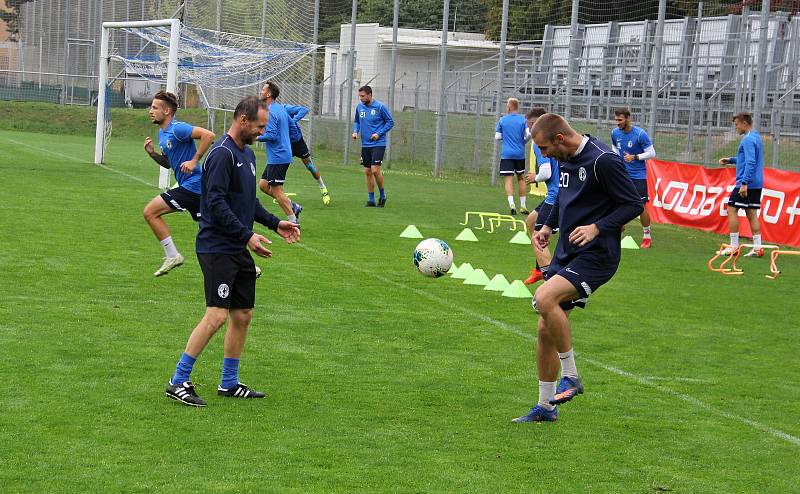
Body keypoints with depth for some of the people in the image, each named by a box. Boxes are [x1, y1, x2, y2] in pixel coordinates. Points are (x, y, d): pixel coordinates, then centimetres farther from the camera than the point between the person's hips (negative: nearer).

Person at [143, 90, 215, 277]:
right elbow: (167, 163, 25)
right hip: (194, 186, 10)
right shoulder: (162, 132, 16)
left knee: (150, 212, -8)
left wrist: (194, 161, -23)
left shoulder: (177, 129, -15)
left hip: (192, 184, -10)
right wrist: (152, 153, 7)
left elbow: (208, 135, -25)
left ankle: (172, 256, -2)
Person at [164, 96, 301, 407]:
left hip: (239, 251, 10)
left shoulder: (248, 154, 16)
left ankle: (229, 383, 21)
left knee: (243, 316, 11)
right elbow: (216, 204, -21)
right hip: (217, 249, -10)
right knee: (217, 315, -15)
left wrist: (275, 224, 16)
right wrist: (247, 235, -21)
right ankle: (178, 382, -8)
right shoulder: (222, 154, -15)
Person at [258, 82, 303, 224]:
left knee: (276, 190, -4)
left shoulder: (271, 112, -18)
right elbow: (291, 123, 25)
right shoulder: (281, 108, 12)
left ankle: (293, 220, 0)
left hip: (277, 157, -10)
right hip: (283, 154, 10)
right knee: (263, 184, 14)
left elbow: (271, 135, -24)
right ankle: (293, 206, 14)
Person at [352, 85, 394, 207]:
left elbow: (390, 122, -4)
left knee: (375, 170, -14)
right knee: (367, 172, 5)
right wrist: (355, 131, 0)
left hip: (378, 144, -5)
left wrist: (378, 134, -13)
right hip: (365, 145, 5)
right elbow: (356, 121, 20)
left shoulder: (380, 107, -11)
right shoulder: (359, 107, 5)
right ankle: (371, 200, 14)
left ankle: (382, 195, 7)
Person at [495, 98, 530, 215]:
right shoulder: (523, 120, 1)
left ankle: (511, 203, -25)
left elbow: (497, 137, 2)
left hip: (506, 154, -2)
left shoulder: (502, 120, 0)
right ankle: (523, 206, 17)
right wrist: (523, 141, 9)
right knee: (521, 178, 16)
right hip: (520, 154, 2)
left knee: (508, 179, -6)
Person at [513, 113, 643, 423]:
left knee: (544, 299, -29)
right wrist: (548, 226, 14)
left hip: (596, 255, -9)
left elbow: (634, 204, -15)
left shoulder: (603, 161, -17)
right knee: (545, 329, 7)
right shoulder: (564, 159, 9)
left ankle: (570, 377, -13)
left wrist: (597, 227, -24)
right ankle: (545, 407, 20)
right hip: (566, 254, 9)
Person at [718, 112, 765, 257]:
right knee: (752, 213, 8)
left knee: (732, 210, -3)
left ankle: (734, 246, -4)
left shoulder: (748, 140, -15)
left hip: (746, 184, -9)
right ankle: (757, 248, 4)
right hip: (757, 184, 9)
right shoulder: (756, 137, 16)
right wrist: (731, 160, 19)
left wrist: (745, 183, -27)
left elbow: (750, 162, -23)